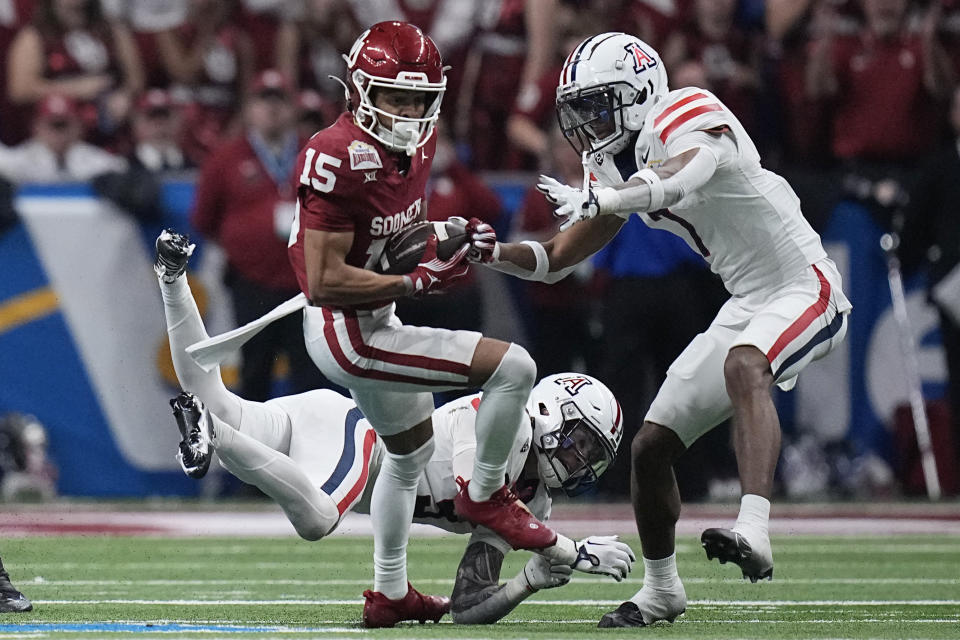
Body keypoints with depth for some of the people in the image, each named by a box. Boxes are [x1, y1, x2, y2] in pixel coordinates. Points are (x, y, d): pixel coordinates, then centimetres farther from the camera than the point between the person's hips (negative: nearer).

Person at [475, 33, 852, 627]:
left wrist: (597, 199, -53)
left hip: (805, 288, -9)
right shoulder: (617, 167, 7)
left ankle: (754, 533, -54)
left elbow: (681, 177, -42)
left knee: (743, 367, -40)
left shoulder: (688, 117, -19)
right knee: (650, 447, 8)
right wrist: (488, 253, -5)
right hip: (746, 304, 9)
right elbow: (556, 259, 13)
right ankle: (662, 590, 29)